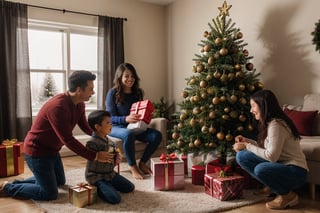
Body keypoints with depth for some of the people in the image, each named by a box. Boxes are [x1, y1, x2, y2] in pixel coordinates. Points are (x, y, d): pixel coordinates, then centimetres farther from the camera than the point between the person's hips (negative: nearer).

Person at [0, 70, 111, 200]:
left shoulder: (79, 104, -5)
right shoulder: (58, 107, -33)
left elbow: (86, 127, 8)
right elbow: (68, 140, -32)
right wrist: (94, 156, -29)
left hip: (51, 150, 10)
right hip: (37, 152, -9)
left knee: (60, 181, 25)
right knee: (50, 193, -3)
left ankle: (19, 183, 31)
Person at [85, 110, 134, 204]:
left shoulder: (108, 141, 5)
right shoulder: (92, 143, -22)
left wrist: (118, 157, -7)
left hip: (110, 174, 9)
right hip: (96, 177, -9)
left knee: (130, 187, 14)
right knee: (115, 198, -22)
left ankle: (107, 185, 21)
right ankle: (96, 189, 0)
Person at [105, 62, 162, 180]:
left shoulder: (138, 92, 7)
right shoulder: (113, 93, -8)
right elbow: (110, 118, -12)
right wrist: (126, 119, -31)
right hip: (116, 127, -5)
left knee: (157, 135, -19)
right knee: (129, 135, -39)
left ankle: (143, 163, 1)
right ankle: (133, 167, -18)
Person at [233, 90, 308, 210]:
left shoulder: (276, 124, -21)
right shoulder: (268, 123, 7)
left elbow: (271, 156, -25)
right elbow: (265, 148, 11)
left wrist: (247, 146, -17)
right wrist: (247, 141, 4)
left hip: (295, 171, -8)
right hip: (280, 166, 8)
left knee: (261, 169, -37)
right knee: (242, 156, -7)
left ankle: (288, 195, -8)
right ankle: (272, 185, 5)